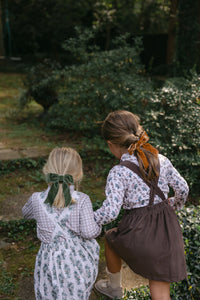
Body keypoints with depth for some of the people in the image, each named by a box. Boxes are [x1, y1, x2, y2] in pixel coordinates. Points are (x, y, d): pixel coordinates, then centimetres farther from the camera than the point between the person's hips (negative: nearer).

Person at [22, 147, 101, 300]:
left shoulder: (37, 199, -9)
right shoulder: (82, 200, -16)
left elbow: (26, 213, 13)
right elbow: (89, 232, -18)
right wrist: (98, 226, 4)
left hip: (51, 262, 1)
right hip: (78, 261, 0)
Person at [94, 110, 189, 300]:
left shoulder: (119, 173, -18)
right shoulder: (162, 160, -1)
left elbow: (110, 212, -22)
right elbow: (182, 189, 10)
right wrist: (175, 205, 31)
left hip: (139, 233, -4)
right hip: (167, 230, 5)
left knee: (110, 239, 32)